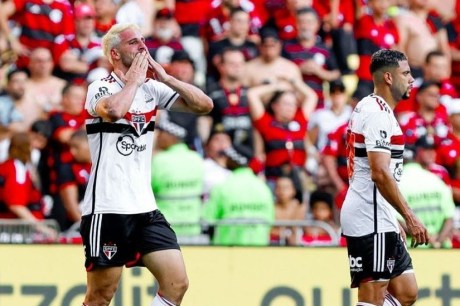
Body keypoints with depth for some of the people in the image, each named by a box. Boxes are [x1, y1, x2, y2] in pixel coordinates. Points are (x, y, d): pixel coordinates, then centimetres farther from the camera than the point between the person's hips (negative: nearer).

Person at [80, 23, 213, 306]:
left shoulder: (152, 89, 10)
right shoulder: (100, 89, -7)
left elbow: (204, 104, 6)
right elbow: (114, 110, -31)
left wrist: (165, 78, -3)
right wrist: (134, 80, -14)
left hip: (145, 208, 6)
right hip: (107, 209, -6)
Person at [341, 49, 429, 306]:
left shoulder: (370, 108, 18)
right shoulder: (378, 114, -14)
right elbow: (380, 173, -23)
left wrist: (394, 221, 24)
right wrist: (410, 218, -21)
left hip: (380, 220, 10)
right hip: (370, 219, -10)